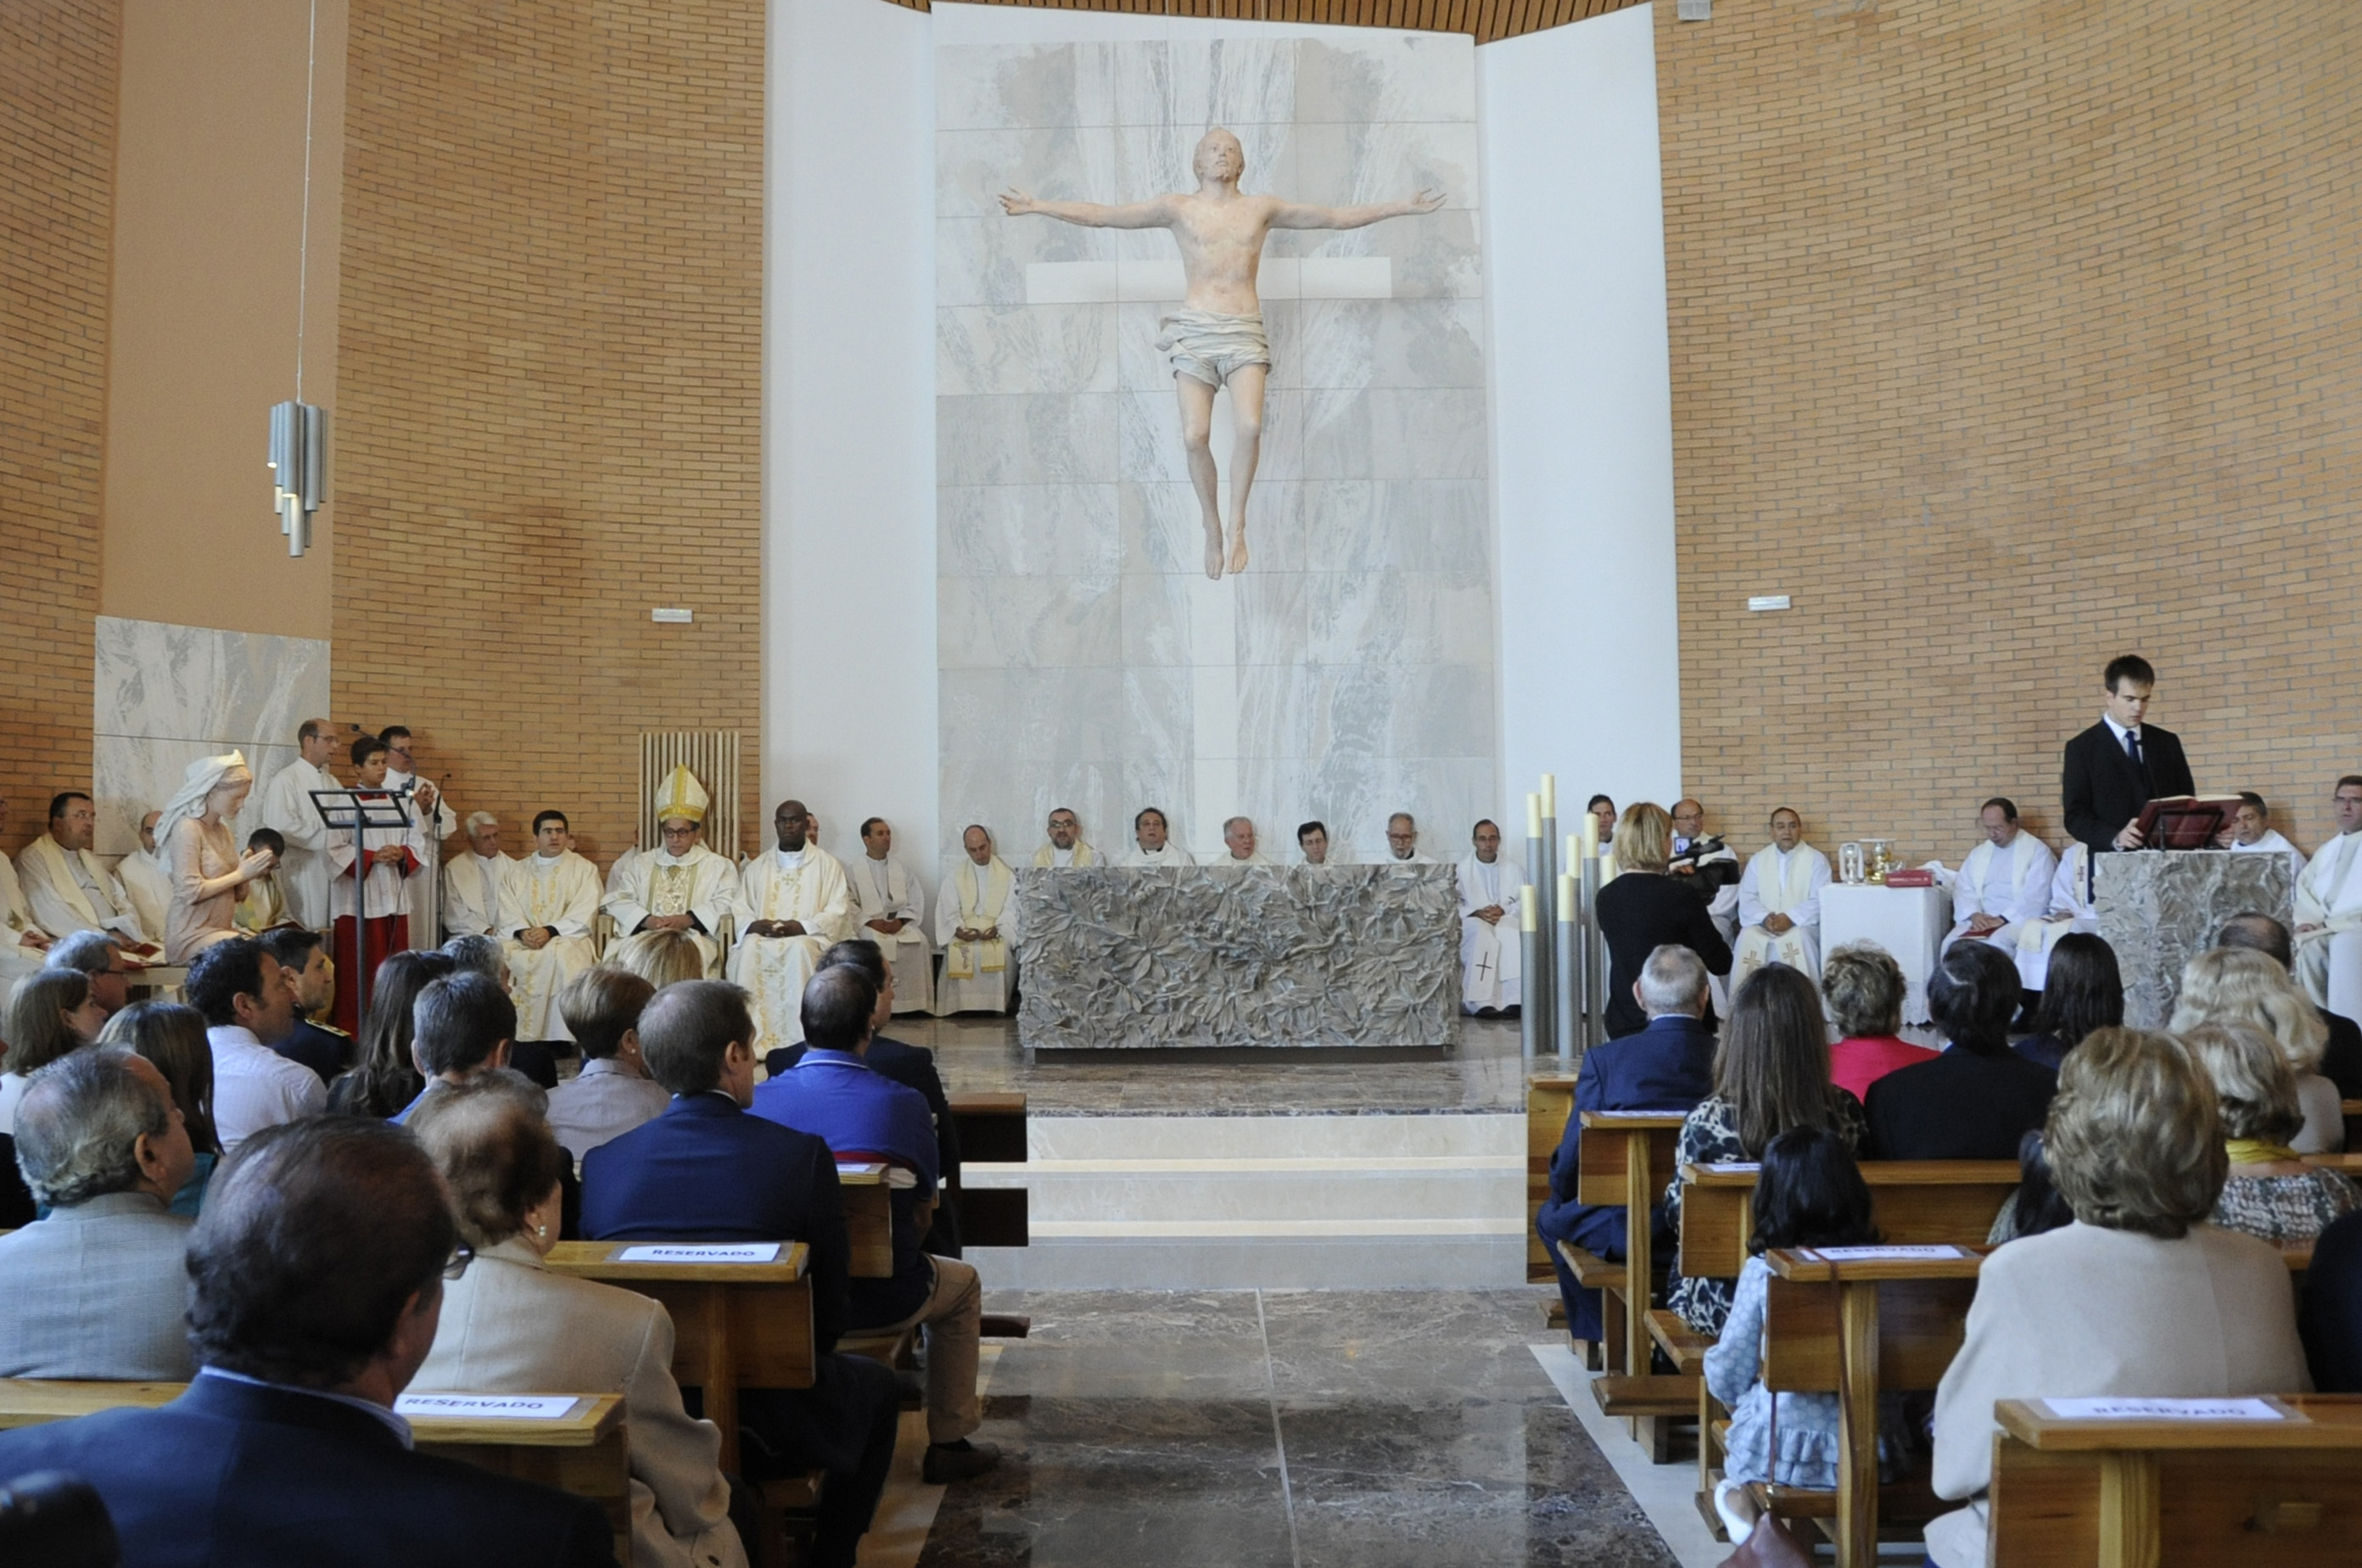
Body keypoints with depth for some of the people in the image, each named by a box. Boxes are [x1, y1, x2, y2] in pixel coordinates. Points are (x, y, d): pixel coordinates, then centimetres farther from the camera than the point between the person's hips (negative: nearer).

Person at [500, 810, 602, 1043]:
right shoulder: (517, 873, 18)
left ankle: (559, 1040, -33)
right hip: (523, 940, 3)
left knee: (559, 953, -36)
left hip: (567, 938, -3)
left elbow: (584, 915, -3)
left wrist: (550, 931, -18)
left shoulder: (584, 869, 9)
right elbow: (508, 913, 6)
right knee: (501, 952, -28)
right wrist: (523, 932, -16)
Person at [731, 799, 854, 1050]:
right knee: (748, 949, -32)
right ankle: (750, 1036, -33)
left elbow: (838, 911, -1)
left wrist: (801, 927, -15)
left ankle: (797, 1039, -37)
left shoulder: (827, 864, 9)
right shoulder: (756, 867, 19)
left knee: (799, 949, -38)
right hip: (763, 937, 3)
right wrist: (755, 925, -12)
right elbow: (739, 909, 12)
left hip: (809, 938, -3)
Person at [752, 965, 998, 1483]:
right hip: (882, 1302, -3)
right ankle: (947, 1443, 32)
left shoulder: (758, 1102, -11)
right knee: (962, 1284, 29)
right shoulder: (902, 1104, -16)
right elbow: (920, 1217, -5)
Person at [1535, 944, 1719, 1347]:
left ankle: (1603, 1339, 34)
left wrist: (1563, 1197, 15)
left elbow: (1568, 1166, -8)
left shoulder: (1603, 1060, -12)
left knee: (1552, 1217, 27)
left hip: (1627, 1230, -3)